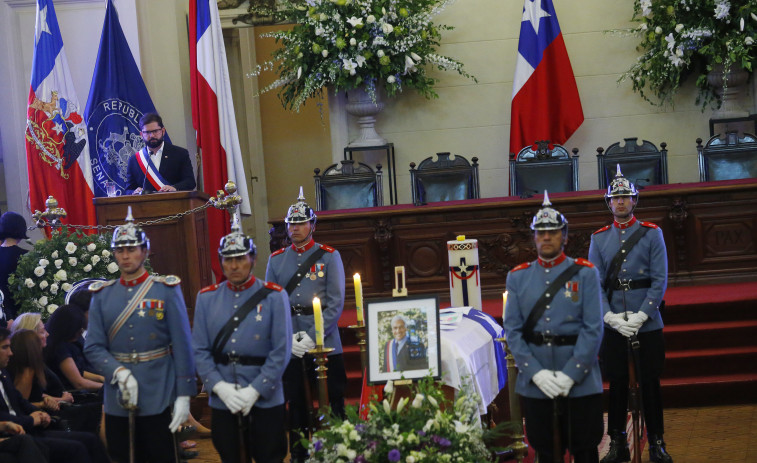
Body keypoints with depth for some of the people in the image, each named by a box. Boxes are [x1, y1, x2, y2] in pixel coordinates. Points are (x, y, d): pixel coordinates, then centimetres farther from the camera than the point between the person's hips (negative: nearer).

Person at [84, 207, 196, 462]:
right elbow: (93, 347, 2)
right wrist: (120, 373, -16)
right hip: (116, 399, 2)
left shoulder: (166, 290, -1)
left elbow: (182, 346, -3)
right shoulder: (101, 295, 6)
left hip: (157, 398, -2)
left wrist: (184, 395, -8)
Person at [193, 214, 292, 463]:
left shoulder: (274, 296, -2)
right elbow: (200, 350, 1)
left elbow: (281, 352, -8)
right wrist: (220, 387, -12)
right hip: (222, 402, 2)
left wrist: (254, 391, -15)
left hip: (266, 401, -2)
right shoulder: (206, 298, 6)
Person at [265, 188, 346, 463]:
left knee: (333, 402, 1)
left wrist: (312, 338, -15)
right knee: (296, 404, 8)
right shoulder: (276, 260, 9)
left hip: (324, 344, -2)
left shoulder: (329, 257, 0)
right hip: (289, 346, 2)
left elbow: (336, 303, -7)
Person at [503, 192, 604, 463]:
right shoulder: (518, 277, 7)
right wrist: (536, 373, -11)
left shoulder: (585, 274, 1)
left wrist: (570, 375, -14)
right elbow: (512, 331, 1)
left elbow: (593, 330, -5)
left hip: (580, 382, -2)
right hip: (535, 384, 2)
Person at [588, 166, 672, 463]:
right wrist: (611, 317, -13)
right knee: (617, 384, 6)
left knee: (650, 383, 4)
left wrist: (641, 316, -14)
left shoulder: (651, 234, 1)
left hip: (647, 324, -1)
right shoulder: (599, 238, 6)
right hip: (613, 325, 1)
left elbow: (660, 280, -5)